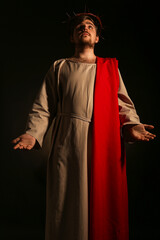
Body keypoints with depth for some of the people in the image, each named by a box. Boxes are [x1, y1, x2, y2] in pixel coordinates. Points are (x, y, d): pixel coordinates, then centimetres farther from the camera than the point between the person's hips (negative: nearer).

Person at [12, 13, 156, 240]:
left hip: (105, 145, 1)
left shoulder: (111, 68, 18)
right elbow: (43, 107, 9)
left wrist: (131, 125, -6)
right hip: (68, 145, 0)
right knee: (68, 205, 1)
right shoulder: (59, 67, 15)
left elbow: (123, 104, 14)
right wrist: (33, 134, -7)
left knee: (104, 203, 1)